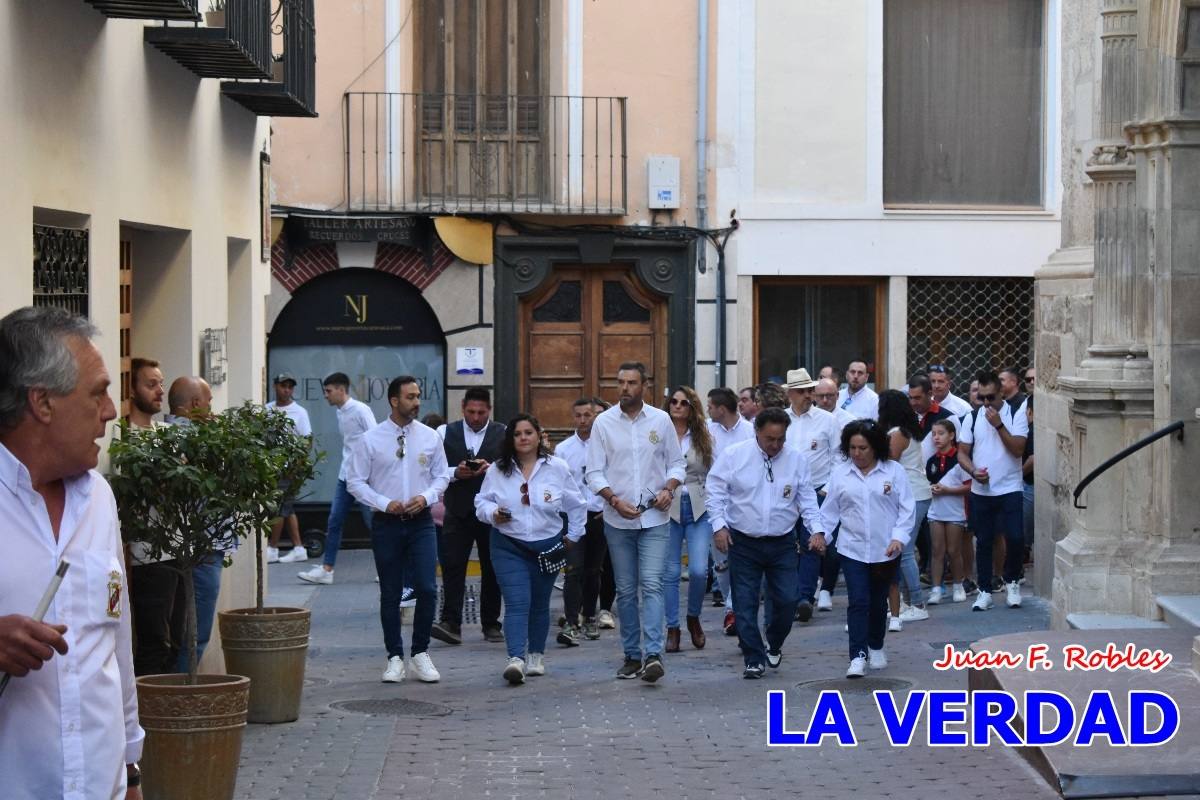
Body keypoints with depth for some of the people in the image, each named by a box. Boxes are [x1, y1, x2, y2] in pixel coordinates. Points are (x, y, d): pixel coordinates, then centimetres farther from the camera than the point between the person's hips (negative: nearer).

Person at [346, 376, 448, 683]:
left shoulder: (430, 437, 3)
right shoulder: (371, 439, -3)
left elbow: (442, 476, 9)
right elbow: (355, 481, -1)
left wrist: (426, 497, -10)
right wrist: (384, 503, -13)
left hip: (421, 522, 1)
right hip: (386, 523, -1)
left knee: (427, 589, -8)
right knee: (390, 594, 6)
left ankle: (420, 653, 8)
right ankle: (395, 658, 16)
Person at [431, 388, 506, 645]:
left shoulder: (503, 434, 5)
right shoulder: (445, 433, 6)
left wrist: (492, 469, -18)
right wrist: (455, 473, -15)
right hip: (458, 511, 0)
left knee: (492, 569, 7)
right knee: (452, 566, -9)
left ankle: (491, 624, 16)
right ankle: (451, 624, -12)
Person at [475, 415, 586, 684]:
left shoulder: (557, 468, -1)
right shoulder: (497, 470, 0)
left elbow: (576, 505, 9)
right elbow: (481, 501, 8)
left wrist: (573, 537, 9)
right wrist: (493, 513, -13)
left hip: (547, 547, 1)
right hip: (509, 547, -1)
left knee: (539, 605, 12)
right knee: (516, 604, -14)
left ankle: (536, 656, 26)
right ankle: (516, 659, -24)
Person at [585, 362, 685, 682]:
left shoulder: (661, 420, 4)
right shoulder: (603, 422, 2)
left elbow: (676, 463, 10)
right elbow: (594, 473, 1)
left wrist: (669, 488, -9)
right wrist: (615, 501, -14)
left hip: (654, 518, -1)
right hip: (618, 520, 1)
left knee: (651, 584, -13)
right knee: (626, 590, 7)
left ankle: (653, 655, -21)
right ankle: (632, 655, 15)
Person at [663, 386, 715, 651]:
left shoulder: (704, 438, 8)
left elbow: (713, 474, 11)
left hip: (698, 509, 1)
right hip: (667, 508, -1)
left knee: (698, 570, -9)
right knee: (670, 572, 2)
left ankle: (694, 618, 16)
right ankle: (672, 628, 13)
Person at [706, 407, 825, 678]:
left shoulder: (797, 460, 0)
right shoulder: (734, 455, -6)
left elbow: (807, 499, 6)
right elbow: (716, 491, 0)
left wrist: (817, 529, -6)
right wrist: (719, 525, -9)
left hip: (782, 543, 1)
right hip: (743, 543, -1)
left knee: (788, 599, -2)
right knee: (745, 604, -1)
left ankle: (774, 645, 26)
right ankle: (754, 660, 9)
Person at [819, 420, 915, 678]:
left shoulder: (894, 471, -2)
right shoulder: (840, 473, 2)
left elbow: (907, 509, -2)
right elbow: (829, 510, 6)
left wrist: (899, 537, -13)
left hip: (885, 550, 0)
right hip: (852, 549, 0)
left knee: (878, 602, 15)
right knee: (858, 602, -11)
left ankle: (876, 648, 35)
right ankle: (858, 656, -13)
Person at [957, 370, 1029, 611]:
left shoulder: (1016, 416, -2)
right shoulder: (972, 418, 6)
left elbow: (1018, 449, -12)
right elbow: (962, 453, 6)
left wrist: (999, 425, -18)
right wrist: (973, 471, -12)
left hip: (1009, 489, -2)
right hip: (980, 490, 2)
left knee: (1015, 538, -8)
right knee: (983, 542, 6)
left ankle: (1012, 582, 15)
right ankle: (984, 591, 14)